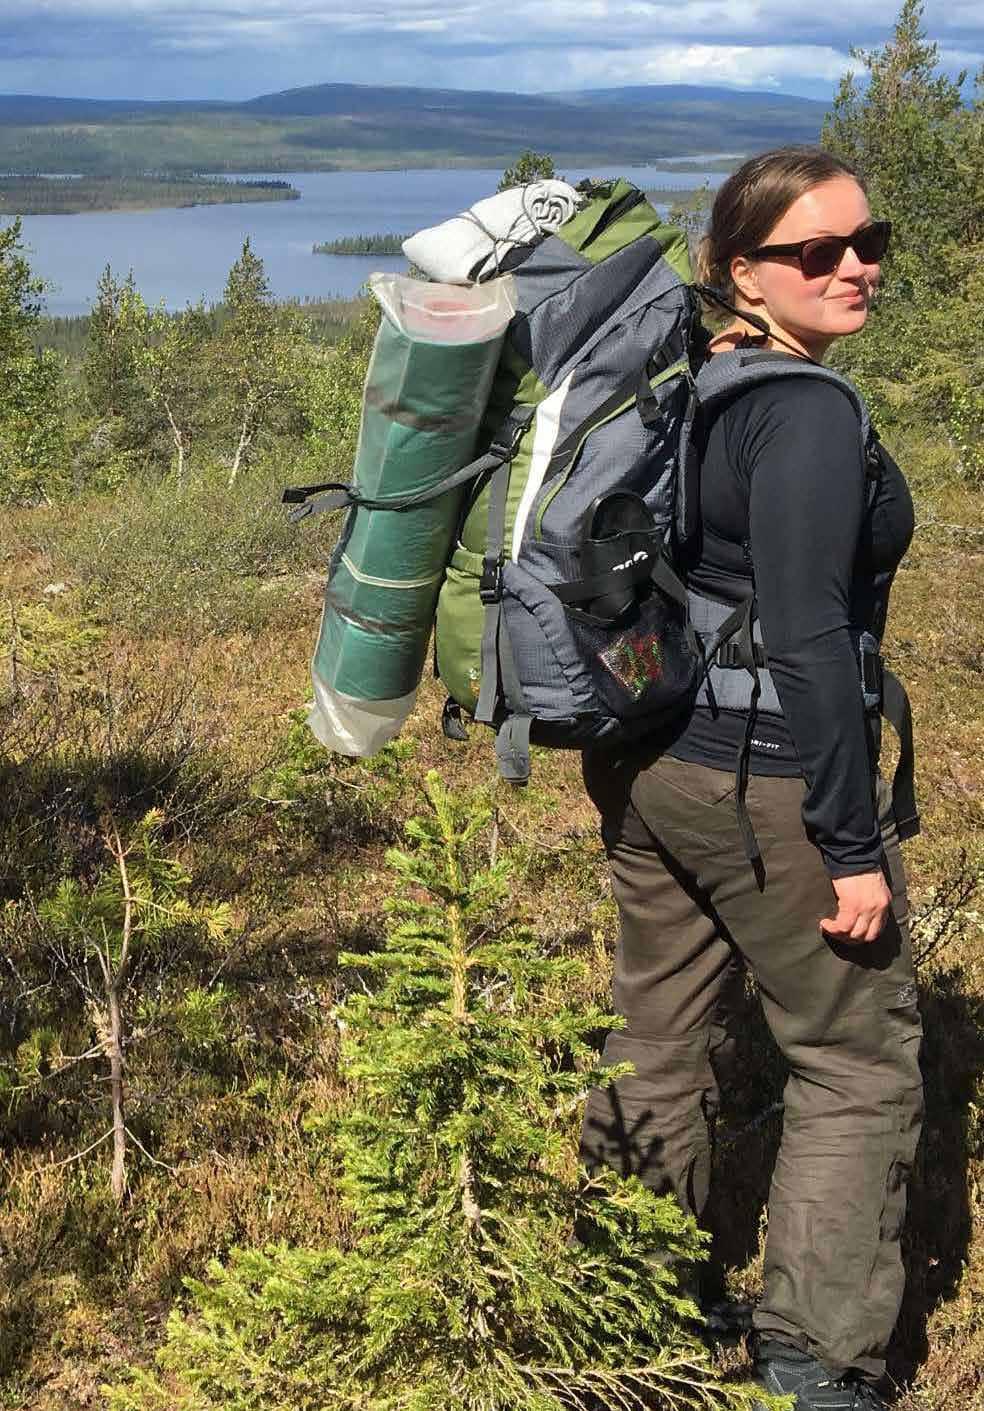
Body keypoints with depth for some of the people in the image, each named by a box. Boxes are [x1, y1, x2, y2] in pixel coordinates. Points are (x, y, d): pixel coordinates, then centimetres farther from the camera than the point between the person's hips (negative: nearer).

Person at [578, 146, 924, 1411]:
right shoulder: (810, 410, -18)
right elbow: (807, 641, -22)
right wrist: (853, 846, -18)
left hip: (642, 763, 9)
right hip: (764, 778, -9)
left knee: (658, 1037, 19)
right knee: (859, 1066, 7)